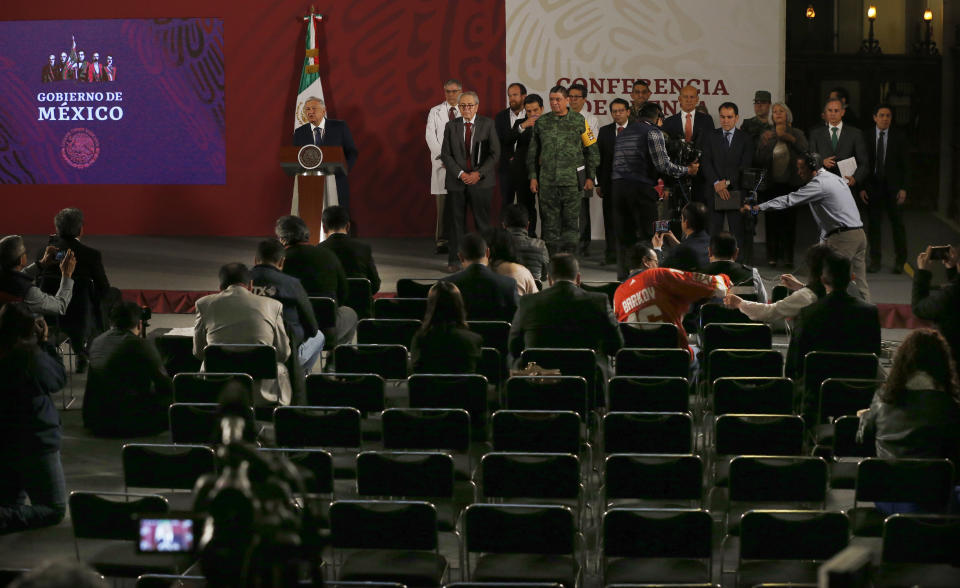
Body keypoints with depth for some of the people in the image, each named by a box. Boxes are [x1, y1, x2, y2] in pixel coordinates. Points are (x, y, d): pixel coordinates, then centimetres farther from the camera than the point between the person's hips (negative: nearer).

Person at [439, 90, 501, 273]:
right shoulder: (451, 126, 6)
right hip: (457, 182, 1)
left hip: (481, 181, -1)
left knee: (482, 221, 1)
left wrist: (479, 173, -11)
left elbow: (495, 153, -1)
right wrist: (460, 173, -9)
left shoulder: (488, 124, 1)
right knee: (456, 221, 3)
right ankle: (453, 260, 9)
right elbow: (445, 154, 3)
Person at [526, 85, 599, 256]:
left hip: (572, 179, -2)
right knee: (550, 221, 2)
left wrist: (590, 177, 2)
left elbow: (592, 150, 7)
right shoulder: (542, 122, 10)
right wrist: (533, 177, 8)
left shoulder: (579, 121, 4)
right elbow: (532, 152, 15)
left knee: (571, 221, -1)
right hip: (547, 180, 2)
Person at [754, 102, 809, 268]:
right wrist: (764, 144, -15)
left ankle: (788, 257, 2)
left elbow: (805, 150, -12)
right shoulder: (766, 135, 9)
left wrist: (789, 137, -24)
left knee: (789, 220, -3)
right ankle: (772, 257, 4)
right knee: (772, 220, -1)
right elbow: (759, 161, 1)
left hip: (791, 183, -1)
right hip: (771, 184, 1)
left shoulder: (796, 133, 6)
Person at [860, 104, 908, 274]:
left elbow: (904, 165, 4)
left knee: (898, 225, 2)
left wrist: (903, 188, -4)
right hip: (872, 188, 0)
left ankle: (900, 261, 11)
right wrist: (862, 188, -4)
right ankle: (875, 261, 11)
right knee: (873, 225, 3)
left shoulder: (898, 139, 3)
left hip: (893, 187, 0)